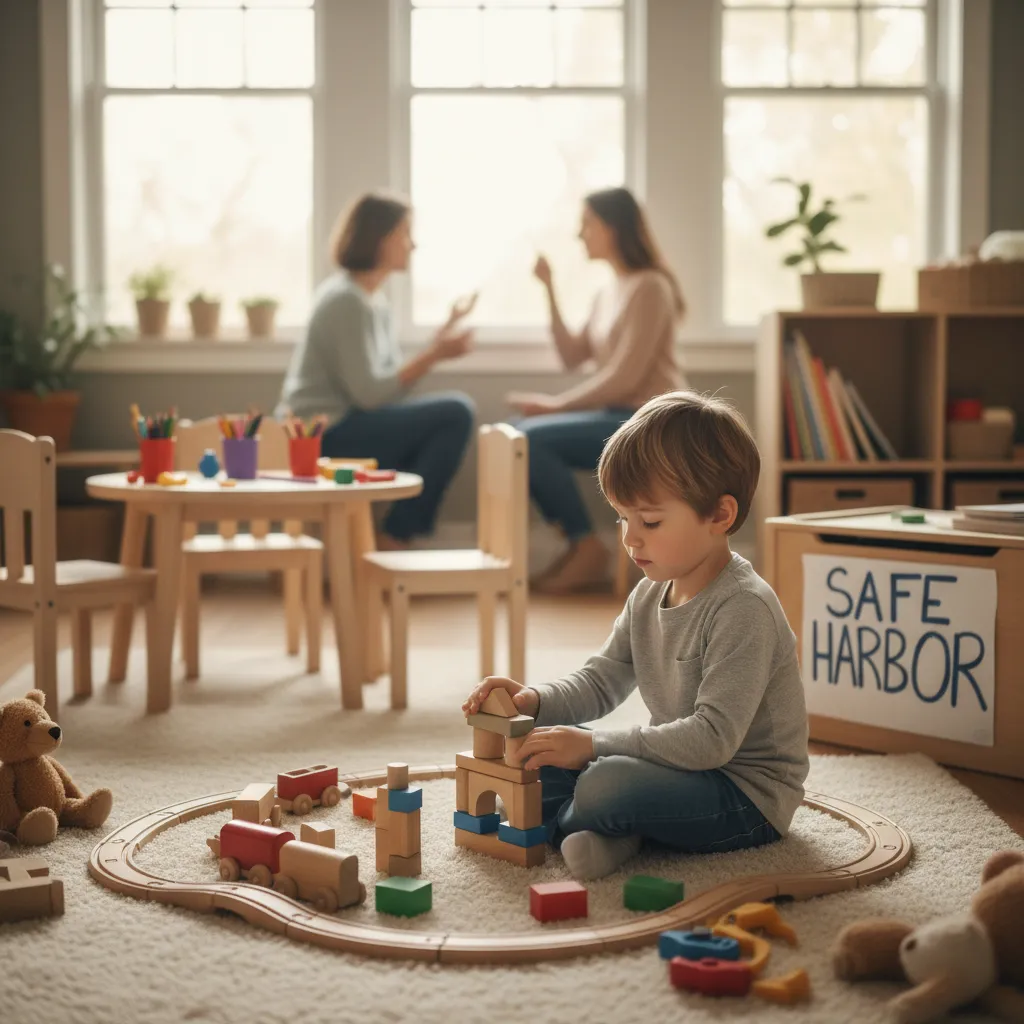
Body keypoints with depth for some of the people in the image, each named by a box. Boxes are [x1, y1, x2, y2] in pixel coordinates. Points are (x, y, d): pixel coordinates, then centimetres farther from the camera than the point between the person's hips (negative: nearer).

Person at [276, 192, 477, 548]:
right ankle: (393, 541, -9)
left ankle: (391, 543, 12)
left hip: (340, 428, 10)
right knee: (455, 413, -16)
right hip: (324, 435, -10)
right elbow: (369, 393, -20)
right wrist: (436, 354, -17)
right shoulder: (347, 300, -15)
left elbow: (396, 376, 7)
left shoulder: (374, 300, 14)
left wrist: (450, 326, 9)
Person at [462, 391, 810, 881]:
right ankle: (608, 832, -16)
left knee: (606, 784, -33)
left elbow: (713, 738, -29)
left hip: (747, 796, -9)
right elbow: (601, 681, 15)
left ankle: (557, 823, -2)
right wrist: (534, 700, -7)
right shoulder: (649, 595, 5)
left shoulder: (743, 610, -24)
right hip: (681, 766, 10)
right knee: (540, 758, 5)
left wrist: (592, 744, -29)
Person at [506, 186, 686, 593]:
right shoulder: (608, 291, 15)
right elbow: (572, 356, 10)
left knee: (533, 438, -21)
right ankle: (577, 544, 2)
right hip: (617, 416, 9)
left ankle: (588, 549, -10)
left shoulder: (649, 288, -13)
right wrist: (549, 291, 5)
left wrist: (556, 404, -15)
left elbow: (625, 377, -20)